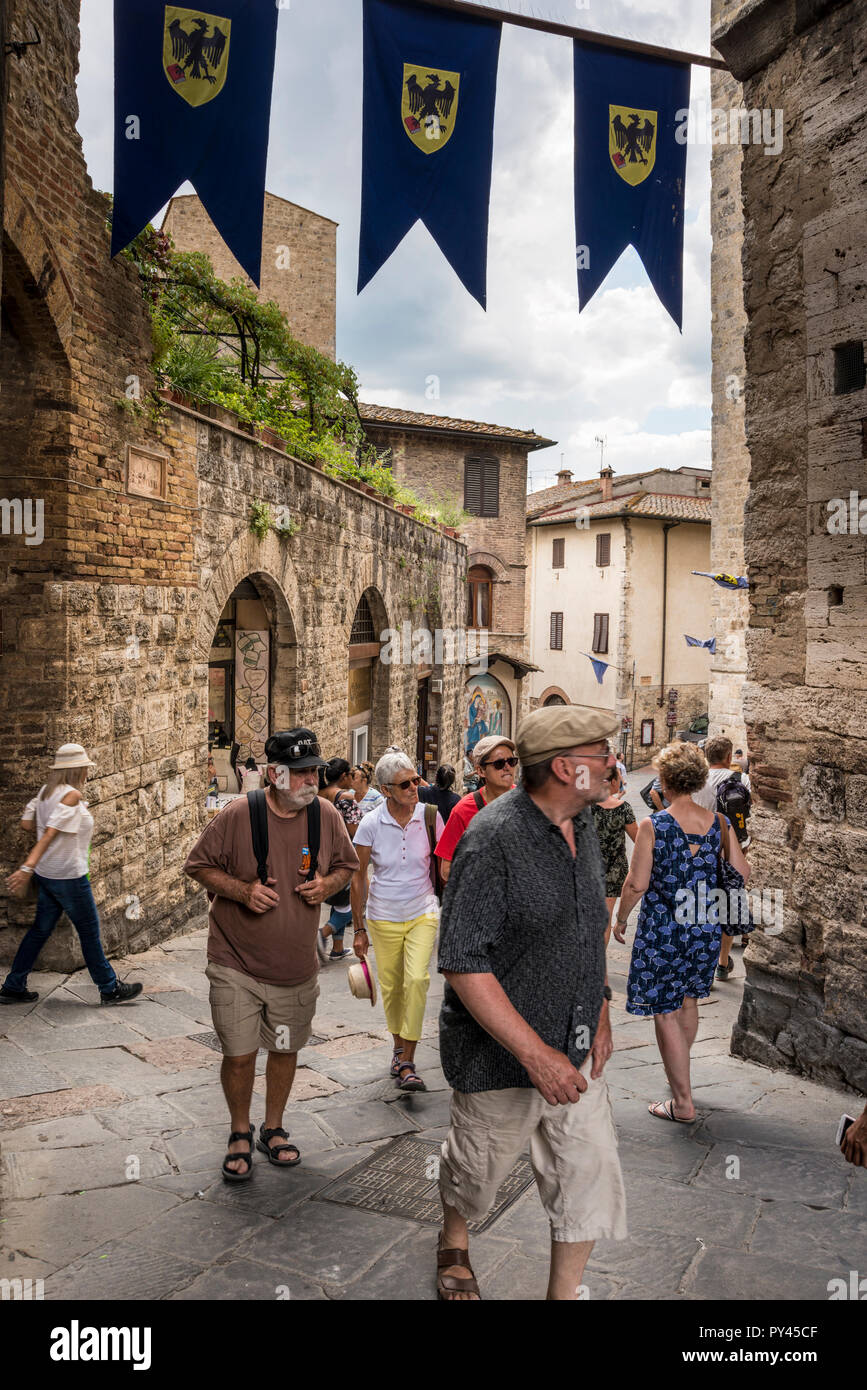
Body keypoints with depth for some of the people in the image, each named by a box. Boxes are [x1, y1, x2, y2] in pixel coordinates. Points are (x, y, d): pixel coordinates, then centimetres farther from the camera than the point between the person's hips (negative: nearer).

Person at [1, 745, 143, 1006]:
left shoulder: (46, 791, 6)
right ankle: (110, 989, 16)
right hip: (69, 875, -8)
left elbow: (27, 823, 7)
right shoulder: (72, 795, -19)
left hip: (46, 874, 8)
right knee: (89, 932, 4)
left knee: (41, 929, 16)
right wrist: (27, 868, -31)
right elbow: (50, 833, -26)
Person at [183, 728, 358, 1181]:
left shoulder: (327, 816, -5)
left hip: (296, 967, 3)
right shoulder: (238, 814, -15)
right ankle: (240, 1134, 27)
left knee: (285, 1050, 16)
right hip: (236, 963, -3)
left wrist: (327, 883, -11)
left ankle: (273, 1130, 38)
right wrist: (242, 890, -21)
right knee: (239, 1055, 1)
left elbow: (346, 863, 11)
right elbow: (198, 865, -5)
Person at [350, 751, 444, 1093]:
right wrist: (359, 928, 2)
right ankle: (399, 1046, 34)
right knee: (391, 987, 8)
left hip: (423, 913, 0)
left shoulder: (430, 816, -7)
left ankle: (407, 1063, -10)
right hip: (384, 917, 1)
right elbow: (358, 876, 0)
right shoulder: (371, 824, -9)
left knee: (417, 978, -18)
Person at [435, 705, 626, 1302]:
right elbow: (464, 964, -26)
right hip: (501, 1055, -6)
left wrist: (600, 1013, 9)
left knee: (591, 1175, 10)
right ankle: (454, 1244, 50)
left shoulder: (583, 828, 2)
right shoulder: (493, 839, -24)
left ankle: (564, 1294, 32)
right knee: (476, 1169, 17)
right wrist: (537, 1054, -26)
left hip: (577, 1051, 6)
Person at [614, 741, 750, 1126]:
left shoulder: (653, 826, -15)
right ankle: (679, 1073, 45)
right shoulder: (718, 822, -4)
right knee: (688, 1000, 25)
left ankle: (683, 1103, 11)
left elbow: (637, 883, -15)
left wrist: (620, 919, 0)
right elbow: (742, 872, 1)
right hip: (706, 926, 5)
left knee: (665, 1012, 6)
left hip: (662, 930, -5)